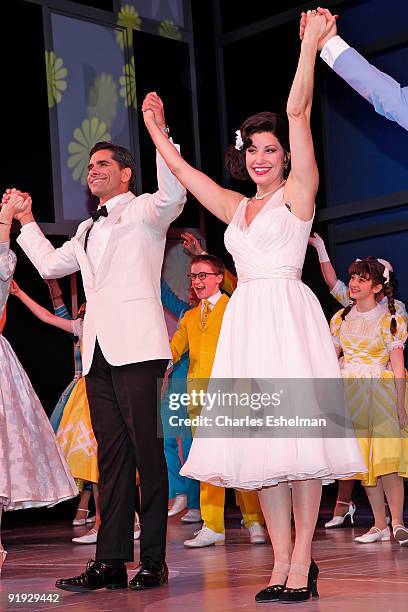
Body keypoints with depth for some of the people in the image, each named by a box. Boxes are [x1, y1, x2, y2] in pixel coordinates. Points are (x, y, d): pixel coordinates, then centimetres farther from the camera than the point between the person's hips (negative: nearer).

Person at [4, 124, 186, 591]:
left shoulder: (143, 211, 6)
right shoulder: (88, 231, 27)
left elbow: (173, 195, -16)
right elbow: (49, 264, 38)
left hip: (135, 346, -7)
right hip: (97, 352, 7)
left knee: (146, 449, -7)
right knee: (111, 452, 4)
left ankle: (153, 560, -4)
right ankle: (110, 561, 4)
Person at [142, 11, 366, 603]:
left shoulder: (297, 195, 4)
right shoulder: (235, 207, 19)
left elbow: (298, 112, -5)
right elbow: (179, 168, 28)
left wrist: (310, 44, -7)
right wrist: (155, 126, 37)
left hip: (289, 315, -6)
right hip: (246, 322, 6)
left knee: (298, 437, -9)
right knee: (261, 441, 3)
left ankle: (302, 562, -6)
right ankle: (282, 562, 7)